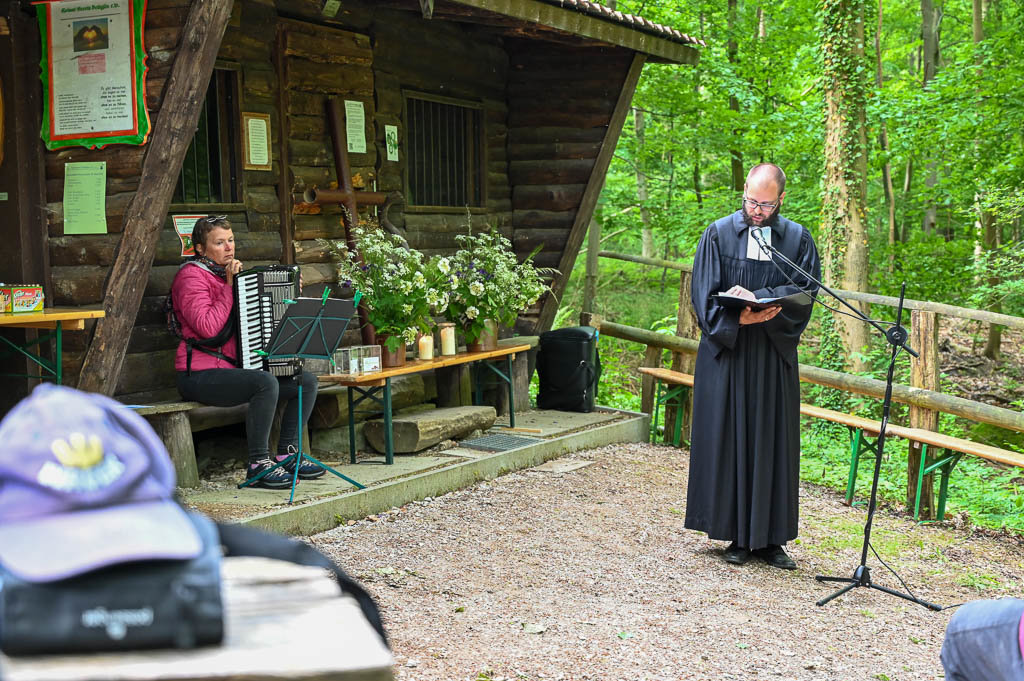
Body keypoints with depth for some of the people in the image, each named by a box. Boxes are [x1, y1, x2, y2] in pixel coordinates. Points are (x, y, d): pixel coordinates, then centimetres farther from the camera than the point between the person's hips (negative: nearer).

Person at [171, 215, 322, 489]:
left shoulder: (229, 273, 19)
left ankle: (287, 453, 0)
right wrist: (229, 285, -17)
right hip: (201, 375, -9)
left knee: (307, 381, -4)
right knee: (265, 382, -34)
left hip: (235, 367, 9)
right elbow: (208, 327, -23)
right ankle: (258, 464, -25)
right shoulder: (191, 277, -8)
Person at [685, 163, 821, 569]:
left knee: (773, 444, 3)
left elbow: (805, 290, -4)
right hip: (727, 353, -1)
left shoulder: (798, 239, 5)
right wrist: (737, 318, -20)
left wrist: (757, 297, -19)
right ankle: (738, 536, 10)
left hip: (775, 355, 1)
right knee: (728, 440, 1)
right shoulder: (719, 234, 2)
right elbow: (705, 294, -2)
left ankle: (769, 538, 11)